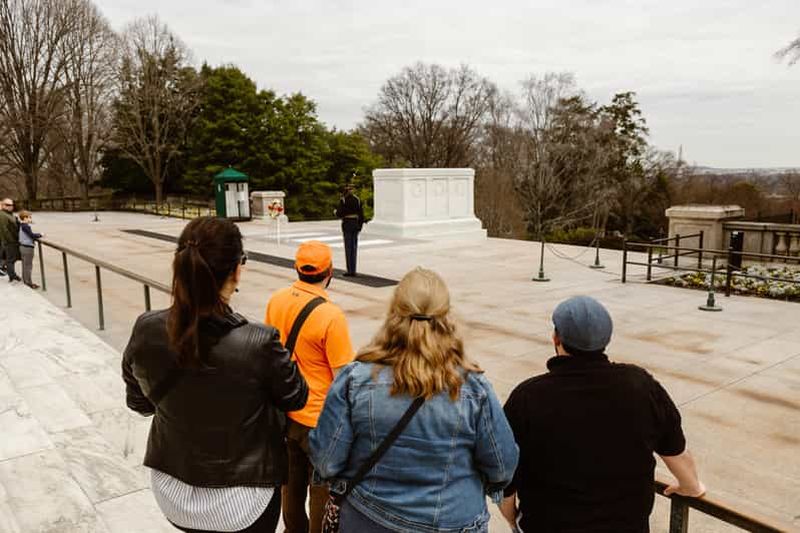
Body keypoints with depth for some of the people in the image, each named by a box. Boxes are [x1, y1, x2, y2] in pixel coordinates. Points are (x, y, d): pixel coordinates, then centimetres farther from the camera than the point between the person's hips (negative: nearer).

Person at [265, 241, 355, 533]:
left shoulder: (276, 300, -6)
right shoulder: (330, 316, -25)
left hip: (286, 410, 7)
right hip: (320, 419, -6)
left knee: (292, 480, 25)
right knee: (323, 488, 14)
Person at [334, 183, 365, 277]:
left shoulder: (343, 200, -8)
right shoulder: (357, 199, 4)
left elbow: (339, 214, -11)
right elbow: (361, 213, 4)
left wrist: (336, 211, 11)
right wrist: (360, 225, 12)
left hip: (346, 223, -4)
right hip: (356, 223, 4)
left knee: (348, 247, 1)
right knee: (354, 247, 9)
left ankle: (350, 270, 0)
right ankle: (353, 270, 9)